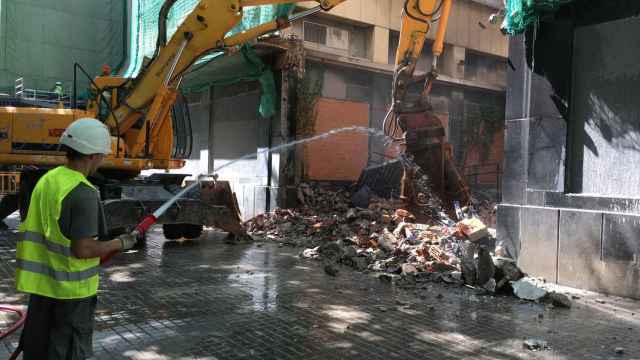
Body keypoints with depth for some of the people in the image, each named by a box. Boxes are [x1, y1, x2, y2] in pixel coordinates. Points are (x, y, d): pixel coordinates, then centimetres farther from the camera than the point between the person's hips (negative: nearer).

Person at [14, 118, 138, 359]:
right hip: (72, 288, -7)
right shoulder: (84, 194, -23)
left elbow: (42, 233, 12)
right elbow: (83, 250, -25)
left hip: (40, 283, 7)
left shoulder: (46, 180, 3)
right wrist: (120, 243, -11)